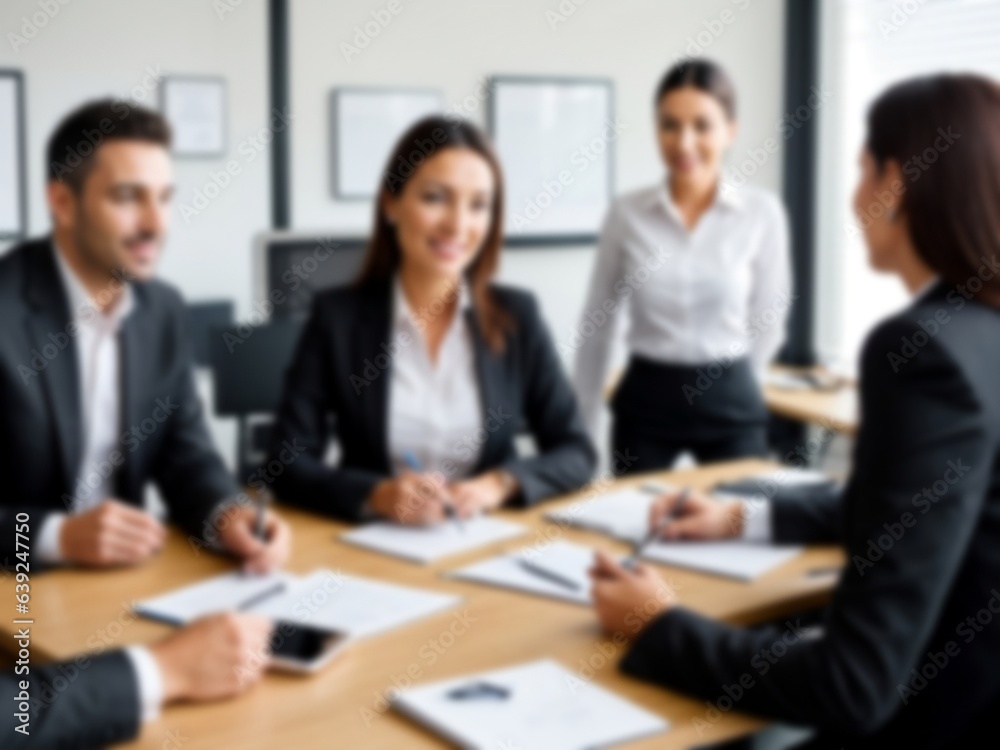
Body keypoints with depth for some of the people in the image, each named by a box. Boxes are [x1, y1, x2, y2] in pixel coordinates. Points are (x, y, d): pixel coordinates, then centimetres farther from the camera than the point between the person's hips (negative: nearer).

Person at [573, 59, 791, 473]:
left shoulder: (762, 213, -6)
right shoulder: (626, 213, -3)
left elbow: (768, 322, 5)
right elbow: (597, 329, 3)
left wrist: (725, 383, 11)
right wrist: (580, 434, 5)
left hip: (731, 406, 0)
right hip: (644, 404, 1)